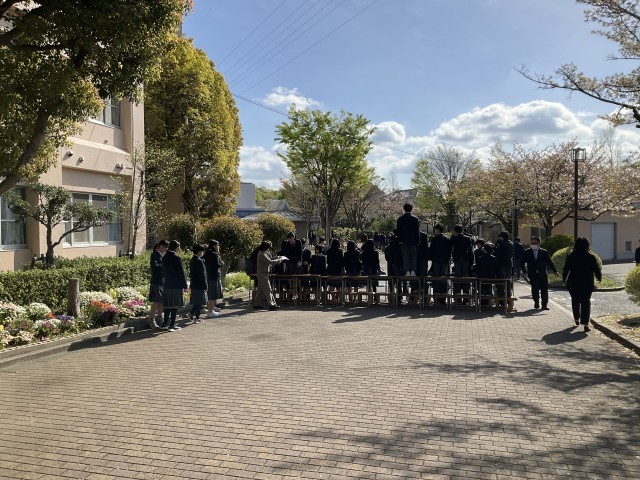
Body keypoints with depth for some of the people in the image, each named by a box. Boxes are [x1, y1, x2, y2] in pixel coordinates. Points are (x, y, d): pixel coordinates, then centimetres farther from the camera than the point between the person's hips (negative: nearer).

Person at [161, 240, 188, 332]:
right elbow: (181, 273, -12)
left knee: (168, 305, 13)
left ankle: (165, 324, 17)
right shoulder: (177, 258, -13)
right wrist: (185, 285, -6)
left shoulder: (164, 258, 8)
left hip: (167, 285, 7)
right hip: (176, 285, -7)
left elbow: (164, 271, 14)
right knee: (175, 305, -1)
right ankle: (172, 325, 0)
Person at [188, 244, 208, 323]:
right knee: (199, 302, 1)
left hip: (194, 284, 8)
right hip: (199, 285, -8)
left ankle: (191, 314, 21)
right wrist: (205, 286, -14)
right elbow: (202, 275, -18)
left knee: (196, 302, 18)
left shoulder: (192, 260, 9)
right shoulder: (199, 261, -18)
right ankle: (196, 318, 5)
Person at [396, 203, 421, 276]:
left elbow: (398, 230, 0)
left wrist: (400, 240, 2)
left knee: (405, 256, 3)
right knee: (413, 256, 6)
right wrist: (417, 241, 5)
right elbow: (417, 231, 1)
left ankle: (407, 271, -4)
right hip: (413, 240, 0)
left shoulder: (400, 218, 1)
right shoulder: (415, 218, -1)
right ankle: (413, 271, -2)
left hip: (404, 240, 0)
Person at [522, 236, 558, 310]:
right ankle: (536, 302, 16)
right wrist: (524, 271, 3)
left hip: (543, 275, 1)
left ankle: (544, 304, 9)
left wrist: (555, 271, 6)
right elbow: (522, 262, 12)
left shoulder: (544, 252, 5)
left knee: (544, 290, -1)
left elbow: (550, 262, 10)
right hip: (533, 275, -1)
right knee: (535, 289, -8)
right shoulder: (527, 252, 6)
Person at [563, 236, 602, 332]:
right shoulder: (591, 257, -8)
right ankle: (585, 324, -6)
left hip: (573, 284, 2)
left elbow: (566, 269, 2)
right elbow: (597, 270, -3)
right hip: (587, 284, -1)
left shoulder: (570, 256, -4)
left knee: (575, 301, 20)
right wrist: (599, 278, 16)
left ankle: (577, 319, 33)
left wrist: (565, 279, 16)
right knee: (586, 302, 1)